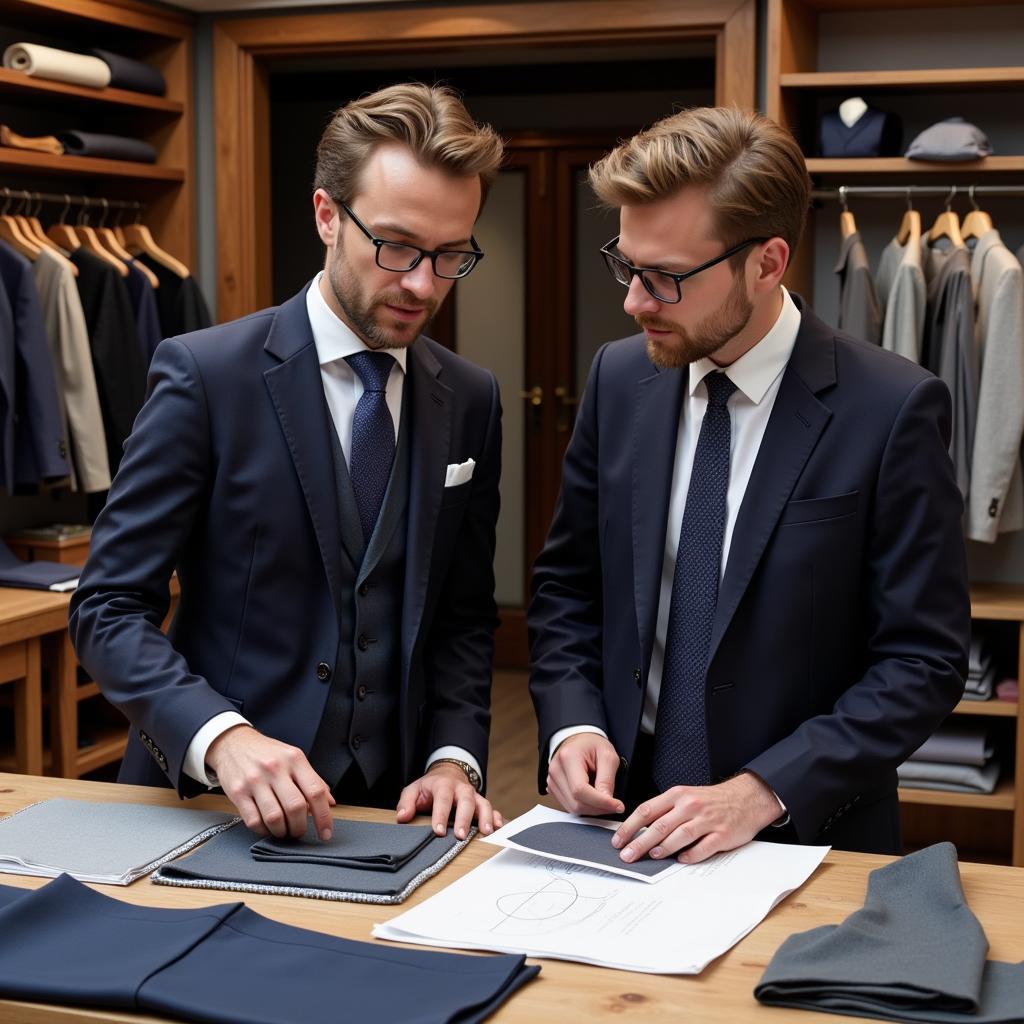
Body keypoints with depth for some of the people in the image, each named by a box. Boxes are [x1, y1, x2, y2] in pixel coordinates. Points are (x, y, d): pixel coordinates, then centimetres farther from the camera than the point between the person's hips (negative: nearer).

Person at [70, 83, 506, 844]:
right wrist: (222, 736, -23)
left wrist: (454, 755, -4)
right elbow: (110, 608, -8)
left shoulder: (471, 400, 6)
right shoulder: (205, 375, -7)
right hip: (217, 806, -3)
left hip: (392, 810, 3)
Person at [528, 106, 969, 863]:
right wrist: (573, 724, -4)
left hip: (803, 839, -3)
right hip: (620, 815, 3)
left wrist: (761, 793, -17)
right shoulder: (620, 377, 3)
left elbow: (923, 661, -9)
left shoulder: (892, 410, -11)